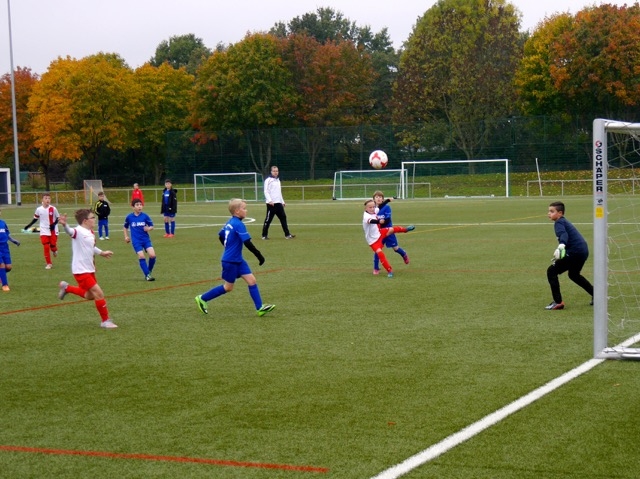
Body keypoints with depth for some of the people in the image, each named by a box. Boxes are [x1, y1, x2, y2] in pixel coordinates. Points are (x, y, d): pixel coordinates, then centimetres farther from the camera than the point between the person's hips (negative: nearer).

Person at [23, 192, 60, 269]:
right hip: (44, 231, 1)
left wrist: (54, 224, -17)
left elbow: (58, 218, 0)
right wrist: (29, 226, 4)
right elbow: (35, 218, 10)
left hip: (53, 230, -1)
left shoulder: (53, 209, -9)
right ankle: (48, 263, 6)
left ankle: (54, 250, 39)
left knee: (53, 245, -1)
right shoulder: (39, 209, -4)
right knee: (46, 247, -5)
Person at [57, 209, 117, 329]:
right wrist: (64, 225, -63)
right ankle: (105, 321, 2)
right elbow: (70, 231, -42)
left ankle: (66, 288, 39)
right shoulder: (78, 231, -20)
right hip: (81, 270, -9)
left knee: (90, 295, 21)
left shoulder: (91, 233, 7)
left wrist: (101, 253, 35)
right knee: (99, 293, -11)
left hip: (90, 269, 9)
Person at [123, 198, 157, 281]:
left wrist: (148, 228, -16)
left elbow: (151, 226, 5)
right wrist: (126, 236, 10)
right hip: (136, 241, -1)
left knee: (152, 255, -14)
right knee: (141, 256, -15)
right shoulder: (129, 217, 1)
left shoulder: (145, 216, -2)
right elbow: (126, 227, 18)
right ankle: (147, 275, -5)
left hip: (146, 239, 1)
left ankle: (149, 271, 12)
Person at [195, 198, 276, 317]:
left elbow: (221, 236, 20)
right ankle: (202, 299, 17)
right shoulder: (239, 225, -21)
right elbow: (247, 243, -26)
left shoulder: (230, 222, 7)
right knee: (228, 287, 4)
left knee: (251, 280, 1)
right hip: (230, 261, -9)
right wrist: (259, 255, -21)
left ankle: (260, 308, -2)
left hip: (238, 260, 9)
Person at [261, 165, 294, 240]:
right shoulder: (268, 180, -4)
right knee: (268, 219, -3)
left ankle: (287, 234, 4)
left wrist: (282, 201, 23)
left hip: (278, 203, 7)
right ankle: (264, 235, 6)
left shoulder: (278, 180, 19)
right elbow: (266, 191, -12)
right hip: (271, 204, -7)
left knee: (283, 217, 3)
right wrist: (269, 200, -23)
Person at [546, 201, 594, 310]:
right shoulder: (564, 221, 21)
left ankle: (558, 302, -9)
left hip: (575, 252, -10)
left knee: (551, 271, -6)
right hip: (583, 251, 10)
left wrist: (561, 246, -51)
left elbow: (563, 234, -32)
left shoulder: (559, 222, -10)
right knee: (574, 274, 33)